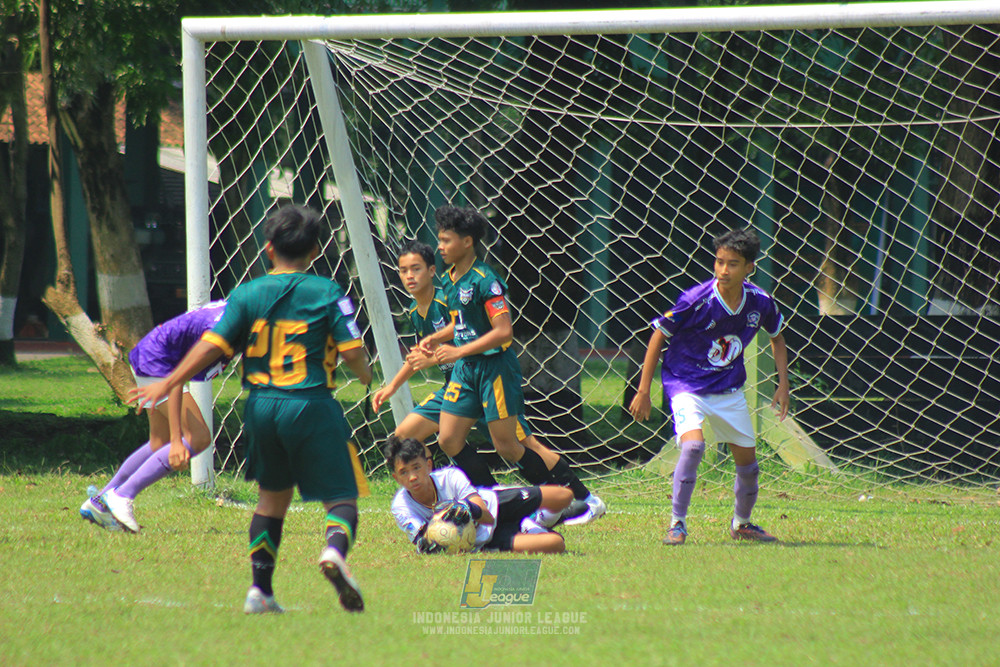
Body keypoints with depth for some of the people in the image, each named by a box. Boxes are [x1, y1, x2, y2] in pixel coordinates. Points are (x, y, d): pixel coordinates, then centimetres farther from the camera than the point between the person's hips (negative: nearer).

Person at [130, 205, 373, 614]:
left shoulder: (248, 295, 4)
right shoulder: (327, 293, -2)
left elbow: (212, 345, -2)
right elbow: (352, 351, -4)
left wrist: (167, 384, 0)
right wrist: (365, 375, 18)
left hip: (262, 407, 3)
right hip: (311, 406, -3)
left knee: (273, 496, 21)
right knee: (341, 498, -2)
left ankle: (260, 589, 15)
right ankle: (335, 549, -36)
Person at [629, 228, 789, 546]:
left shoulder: (760, 302, -11)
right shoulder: (696, 301, -24)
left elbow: (777, 337, 11)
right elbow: (659, 336, -13)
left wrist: (783, 383, 3)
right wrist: (643, 391, -12)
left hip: (729, 389, 5)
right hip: (687, 385, -5)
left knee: (747, 460, 10)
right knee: (693, 445, -28)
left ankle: (741, 523, 36)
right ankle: (677, 524, -16)